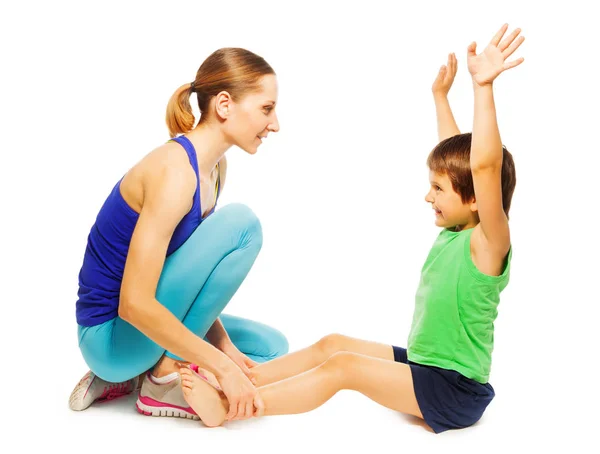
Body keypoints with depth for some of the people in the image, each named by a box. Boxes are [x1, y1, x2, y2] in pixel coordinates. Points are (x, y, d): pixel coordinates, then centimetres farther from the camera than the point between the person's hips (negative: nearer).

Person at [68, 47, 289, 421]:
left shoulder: (216, 166, 3)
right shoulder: (175, 171, -26)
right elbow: (134, 304, -29)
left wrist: (223, 346, -3)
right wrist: (221, 365, -24)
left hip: (146, 324, 9)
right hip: (113, 335, -9)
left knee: (271, 348, 15)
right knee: (240, 222, -21)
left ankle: (132, 374, 9)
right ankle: (165, 377, -11)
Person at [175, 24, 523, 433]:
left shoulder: (487, 244, -21)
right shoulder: (454, 231, 3)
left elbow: (485, 164, -39)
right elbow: (454, 154, 16)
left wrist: (484, 87, -44)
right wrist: (440, 96, 23)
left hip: (454, 391, -9)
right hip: (422, 364, 9)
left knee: (343, 366, -18)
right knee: (333, 344, 3)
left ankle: (228, 408, -15)